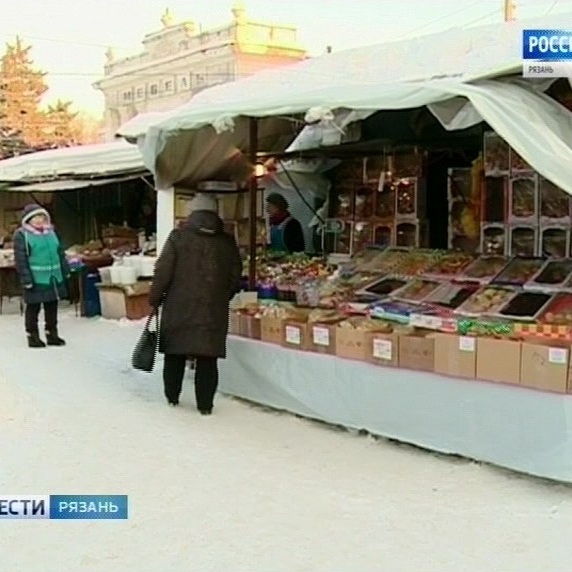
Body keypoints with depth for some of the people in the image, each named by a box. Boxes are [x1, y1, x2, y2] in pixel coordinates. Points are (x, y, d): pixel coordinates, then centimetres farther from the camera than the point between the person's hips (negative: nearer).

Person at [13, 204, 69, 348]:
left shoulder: (51, 232, 10)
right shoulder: (21, 235, -8)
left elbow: (60, 253, 16)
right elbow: (21, 260, -12)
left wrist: (65, 272, 13)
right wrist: (26, 279, -17)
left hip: (54, 278, 6)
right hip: (36, 279, -6)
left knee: (52, 307, 14)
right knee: (33, 308, 5)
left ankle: (52, 334, 25)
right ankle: (32, 336, 16)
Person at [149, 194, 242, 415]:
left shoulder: (178, 237, -3)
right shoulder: (227, 241, 5)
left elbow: (163, 272, -6)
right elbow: (235, 278, 8)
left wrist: (155, 299, 4)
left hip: (179, 307, -1)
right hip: (213, 310, 1)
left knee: (175, 353, 14)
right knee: (207, 357, 5)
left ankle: (172, 396, 24)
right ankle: (205, 404, 6)